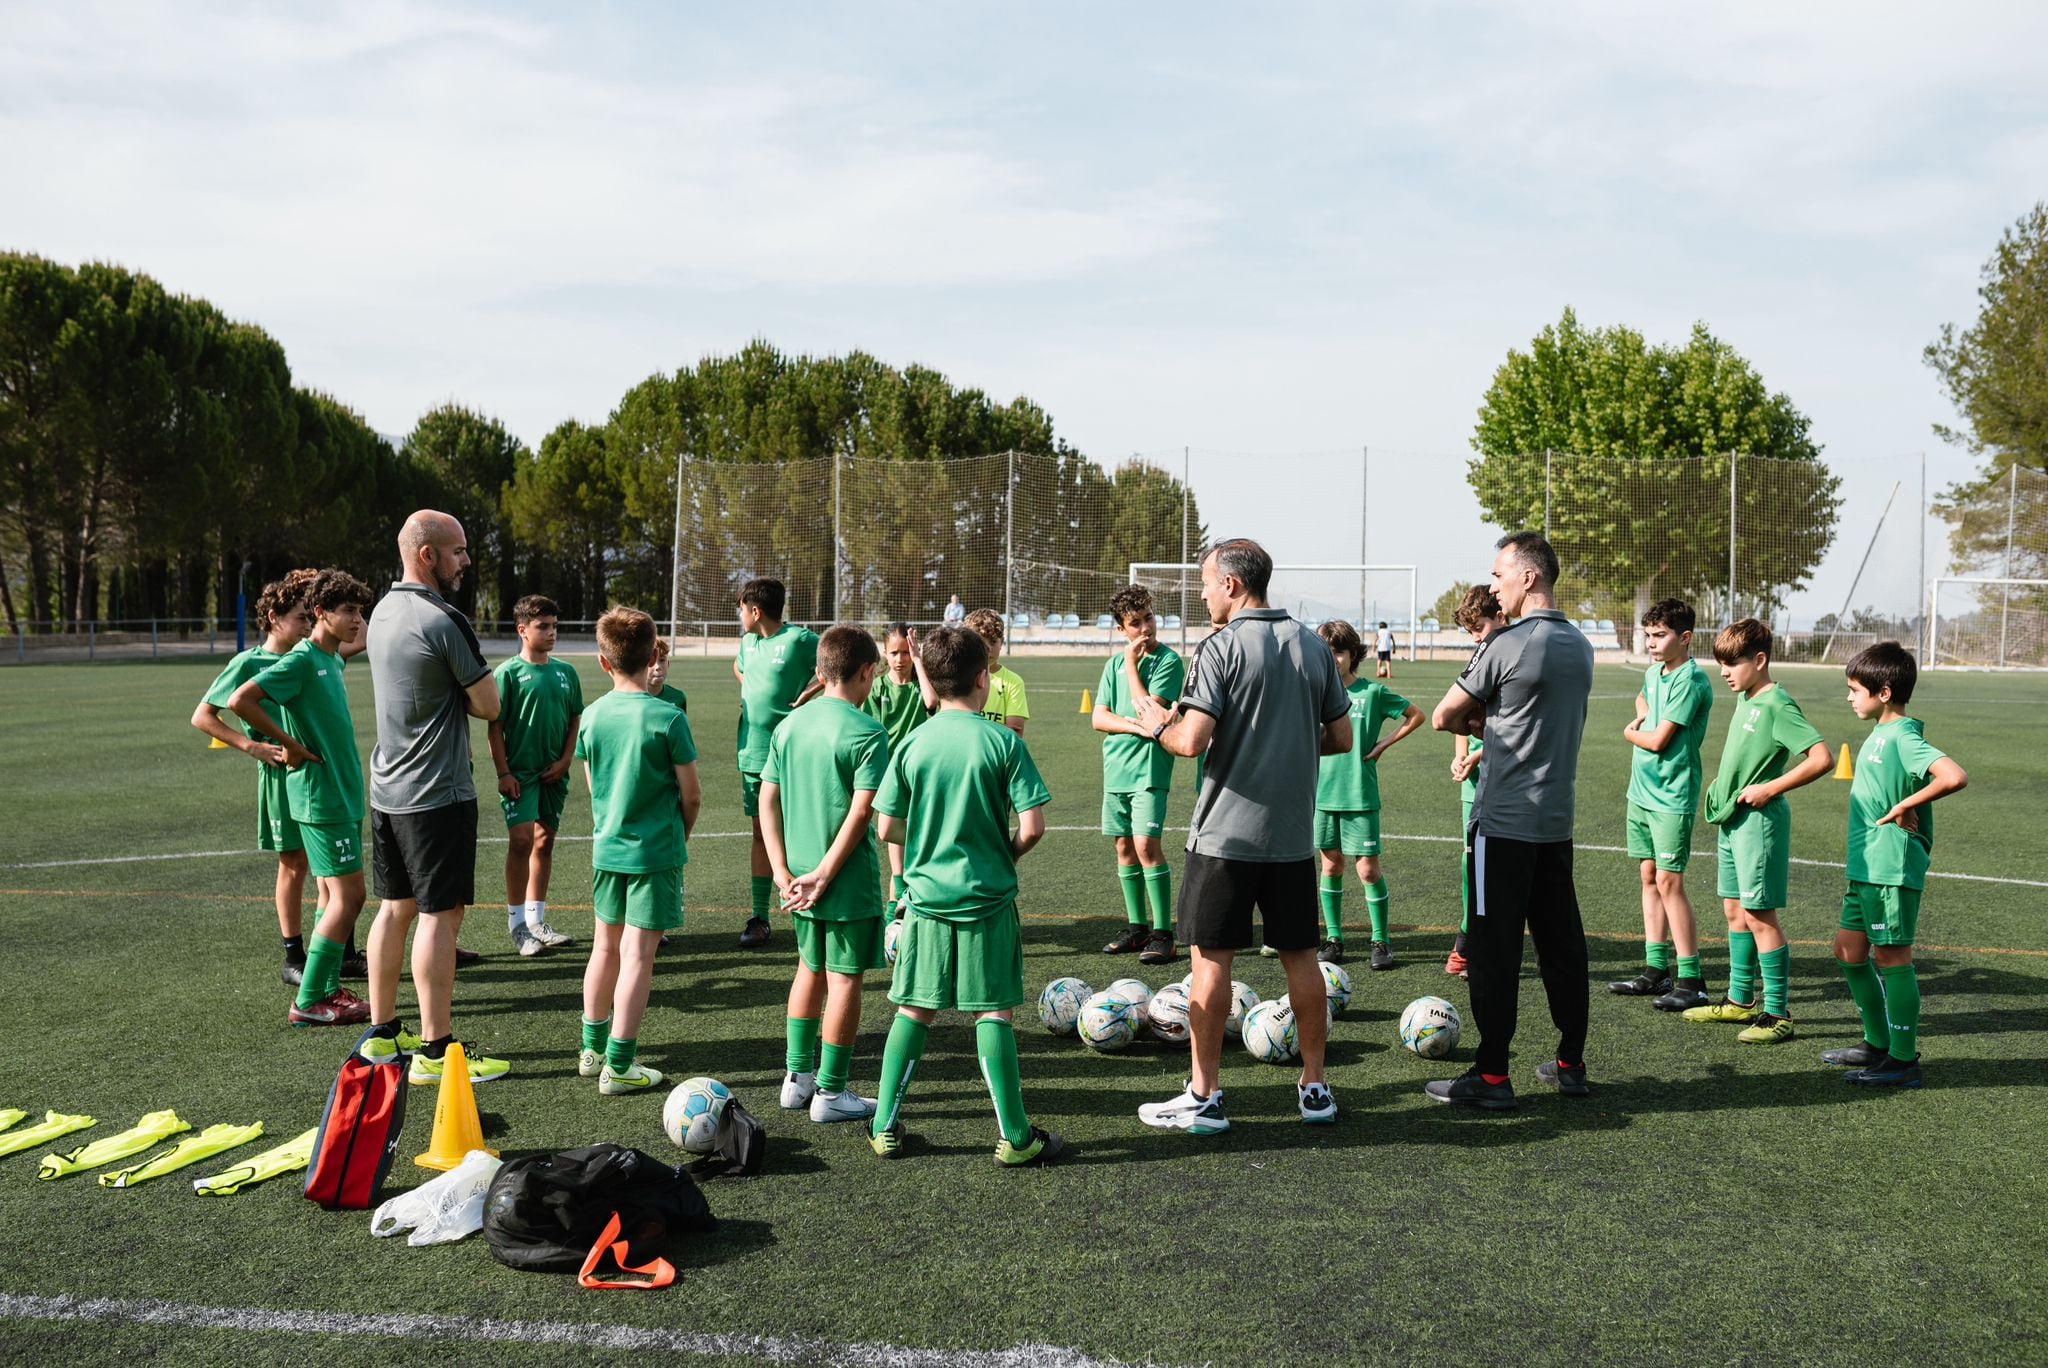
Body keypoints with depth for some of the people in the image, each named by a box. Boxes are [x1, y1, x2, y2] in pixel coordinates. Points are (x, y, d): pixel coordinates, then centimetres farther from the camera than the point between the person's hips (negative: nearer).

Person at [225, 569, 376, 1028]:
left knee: (334, 893, 13)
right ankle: (307, 1003, -3)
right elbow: (239, 701, -23)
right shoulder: (302, 660, -15)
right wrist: (288, 743, -16)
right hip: (321, 796, -9)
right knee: (347, 895, -8)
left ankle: (328, 990, 22)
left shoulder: (332, 659, 10)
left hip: (342, 793, 9)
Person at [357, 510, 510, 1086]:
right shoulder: (443, 621, -18)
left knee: (395, 907, 15)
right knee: (441, 915, -3)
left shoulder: (383, 611, 10)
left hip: (387, 790, 9)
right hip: (437, 795, -9)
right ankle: (436, 1051, 1)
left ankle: (382, 1033, 25)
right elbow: (489, 706, -11)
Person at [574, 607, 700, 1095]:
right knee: (638, 955, 0)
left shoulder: (591, 716, 0)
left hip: (607, 848, 5)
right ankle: (618, 1065, 4)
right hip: (656, 851, -5)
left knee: (606, 946, 18)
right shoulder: (668, 718, -14)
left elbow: (592, 785, 10)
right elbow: (691, 795, -9)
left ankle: (593, 1049, 30)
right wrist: (681, 836, 9)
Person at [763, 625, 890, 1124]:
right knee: (845, 980, 5)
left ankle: (797, 1077, 29)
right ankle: (830, 1092, 13)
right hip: (848, 879, -6)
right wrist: (824, 875, -16)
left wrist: (783, 871, 3)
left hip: (801, 876, 6)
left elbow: (767, 801, 5)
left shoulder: (789, 725, 5)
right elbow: (861, 812, -20)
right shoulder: (868, 732, -14)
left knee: (810, 970, 21)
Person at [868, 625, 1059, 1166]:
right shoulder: (1003, 741, -9)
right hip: (988, 899, -2)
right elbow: (1032, 826, -12)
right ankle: (1015, 1137, 9)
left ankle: (885, 1126, 18)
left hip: (927, 897, 2)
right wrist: (1004, 855, 8)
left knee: (913, 1011, 13)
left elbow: (887, 828, 0)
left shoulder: (911, 744, -2)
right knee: (993, 1013, 4)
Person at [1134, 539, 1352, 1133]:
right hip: (1294, 833, 6)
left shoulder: (1222, 647, -12)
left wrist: (1158, 725, 1)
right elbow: (1341, 738, 10)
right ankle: (1315, 1086, 21)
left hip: (1226, 834, -6)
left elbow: (1192, 742, -18)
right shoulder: (1314, 645, 7)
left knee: (1211, 957, 2)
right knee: (1300, 955, 13)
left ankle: (1204, 1097, 7)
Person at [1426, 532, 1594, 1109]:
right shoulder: (1581, 646, 10)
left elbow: (1443, 717, -8)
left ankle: (1492, 1076, 3)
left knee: (1494, 948, -1)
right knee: (1562, 942, 13)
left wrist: (1475, 722, 11)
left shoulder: (1508, 645, -15)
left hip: (1504, 821, -7)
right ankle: (1570, 1064, 21)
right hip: (1558, 818, 8)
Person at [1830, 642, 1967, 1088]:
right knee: (1849, 951, 16)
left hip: (1892, 870, -10)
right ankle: (1878, 1044, 27)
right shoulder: (1881, 734, 12)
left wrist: (1905, 806, -21)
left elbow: (1954, 777, -32)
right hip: (1866, 868, 10)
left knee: (1892, 958, -2)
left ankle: (1904, 1061, 7)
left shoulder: (1903, 737, -17)